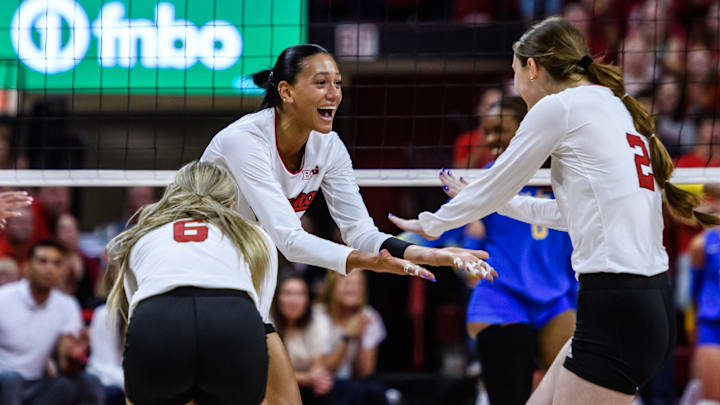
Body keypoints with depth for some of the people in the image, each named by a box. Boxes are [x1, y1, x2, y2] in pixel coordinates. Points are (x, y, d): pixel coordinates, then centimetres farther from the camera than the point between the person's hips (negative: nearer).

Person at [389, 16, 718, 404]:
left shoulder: (558, 106, -5)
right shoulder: (616, 108, 19)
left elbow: (494, 186, 5)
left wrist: (432, 223, 21)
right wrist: (485, 201, 39)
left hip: (617, 312, -9)